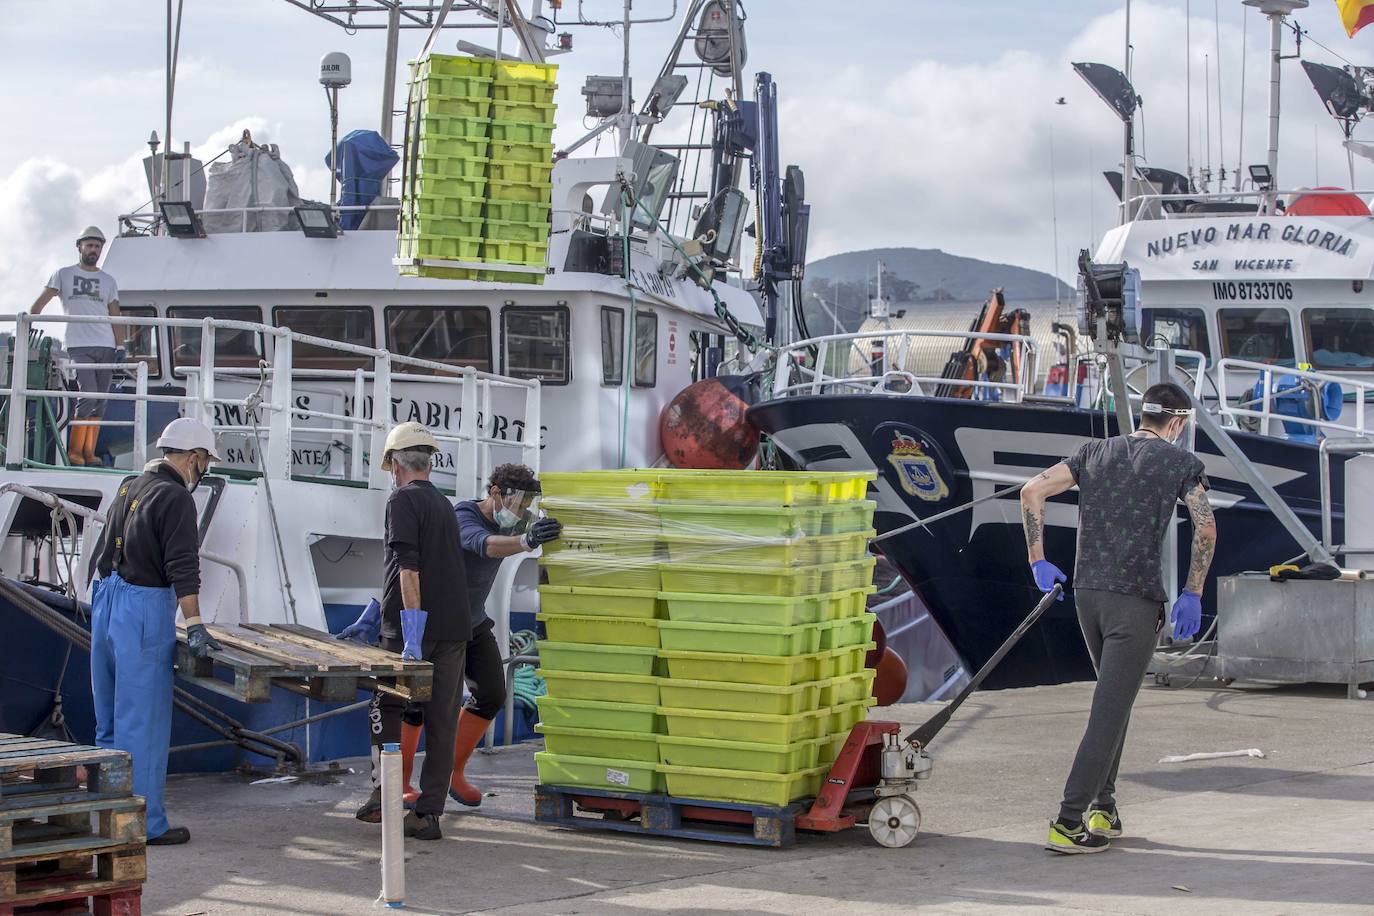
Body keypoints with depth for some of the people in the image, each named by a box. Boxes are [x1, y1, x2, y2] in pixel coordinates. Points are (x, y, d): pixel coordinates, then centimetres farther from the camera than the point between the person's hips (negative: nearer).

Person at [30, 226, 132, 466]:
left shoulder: (108, 280, 19)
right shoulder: (63, 274, 10)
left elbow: (116, 315, 18)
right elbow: (40, 302, 8)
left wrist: (121, 346, 9)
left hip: (105, 346, 4)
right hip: (78, 346, -4)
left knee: (100, 401, 0)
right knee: (88, 395, -17)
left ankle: (89, 452, 5)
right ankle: (74, 451, -9)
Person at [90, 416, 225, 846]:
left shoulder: (128, 489, 16)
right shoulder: (175, 496, -11)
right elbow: (183, 567, -18)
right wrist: (195, 626, -20)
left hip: (106, 605, 9)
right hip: (144, 610, -9)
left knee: (110, 722, 14)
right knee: (143, 725, -4)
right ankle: (145, 824, 0)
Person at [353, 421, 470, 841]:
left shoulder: (403, 500, -5)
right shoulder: (443, 504, 20)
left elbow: (408, 569, -17)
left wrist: (412, 633, -21)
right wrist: (371, 616, 34)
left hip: (412, 629, -6)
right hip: (455, 627, 6)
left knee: (386, 707, 10)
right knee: (442, 721, 4)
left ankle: (383, 792, 3)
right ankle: (428, 813, 5)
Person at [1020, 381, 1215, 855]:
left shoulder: (1096, 452, 15)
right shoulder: (1181, 462, 3)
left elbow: (1032, 490, 6)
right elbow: (1205, 528, -9)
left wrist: (1038, 561, 9)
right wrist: (1192, 594, 0)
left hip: (1087, 592, 6)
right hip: (1136, 598, -6)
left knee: (1115, 698, 21)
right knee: (1110, 710, -6)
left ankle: (1102, 808, 20)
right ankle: (1068, 822, -12)